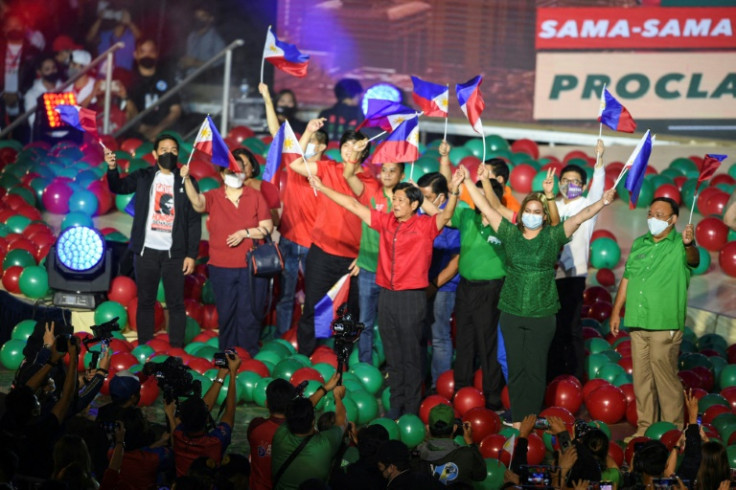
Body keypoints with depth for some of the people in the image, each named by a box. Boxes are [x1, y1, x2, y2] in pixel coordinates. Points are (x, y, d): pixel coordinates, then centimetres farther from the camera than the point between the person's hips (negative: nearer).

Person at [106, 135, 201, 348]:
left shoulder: (187, 182, 2)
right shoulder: (143, 177, 6)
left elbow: (194, 221, 1)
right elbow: (118, 187, -6)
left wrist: (191, 254, -5)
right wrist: (112, 168, -26)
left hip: (174, 253, -1)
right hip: (146, 251, 1)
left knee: (176, 304, 3)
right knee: (145, 302, 7)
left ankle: (177, 350, 8)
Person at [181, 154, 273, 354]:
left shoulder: (255, 196, 3)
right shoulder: (213, 197, 2)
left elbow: (267, 227, 0)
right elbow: (197, 202, -20)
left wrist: (245, 233, -14)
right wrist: (186, 179, -36)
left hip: (251, 267, -1)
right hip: (221, 268, 1)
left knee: (250, 314, 1)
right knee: (226, 314, 8)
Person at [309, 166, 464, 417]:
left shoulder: (425, 226, -5)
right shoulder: (386, 221, 8)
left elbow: (446, 214, -22)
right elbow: (353, 205, 11)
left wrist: (453, 192, -40)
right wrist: (322, 188, 12)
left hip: (411, 297, -5)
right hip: (386, 294, 5)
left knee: (410, 354, 1)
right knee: (392, 353, 11)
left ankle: (411, 408, 7)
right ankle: (396, 403, 19)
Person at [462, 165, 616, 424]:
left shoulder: (553, 236, 1)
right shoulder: (510, 233, 5)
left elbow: (580, 217, -8)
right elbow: (486, 208, 8)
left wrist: (603, 202, -21)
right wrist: (468, 181, 9)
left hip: (542, 314, -2)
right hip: (511, 313, 2)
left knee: (535, 369, 0)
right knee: (516, 367, 6)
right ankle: (517, 420, 12)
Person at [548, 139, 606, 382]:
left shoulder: (586, 206, 0)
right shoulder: (553, 206, 13)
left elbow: (597, 189, -18)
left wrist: (599, 159, -31)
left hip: (572, 274, -5)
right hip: (549, 273, 5)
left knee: (571, 328, -5)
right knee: (552, 327, 10)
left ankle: (574, 379, 2)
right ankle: (552, 378, 21)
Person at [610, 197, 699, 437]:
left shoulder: (680, 245, -5)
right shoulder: (639, 244, 14)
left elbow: (693, 261, -27)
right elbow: (627, 278, 19)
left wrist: (689, 245, -49)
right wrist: (616, 311, 16)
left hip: (665, 325, -6)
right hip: (637, 323, 6)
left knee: (665, 377, -4)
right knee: (641, 378, 10)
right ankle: (645, 428, 19)